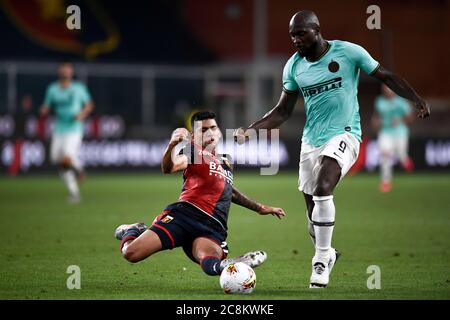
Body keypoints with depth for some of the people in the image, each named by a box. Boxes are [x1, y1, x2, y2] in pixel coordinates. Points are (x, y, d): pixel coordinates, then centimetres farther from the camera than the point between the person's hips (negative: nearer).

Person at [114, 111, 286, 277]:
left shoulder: (225, 161, 28)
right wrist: (172, 145, -35)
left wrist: (260, 208, 51)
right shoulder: (193, 152, 6)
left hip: (213, 228, 3)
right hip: (186, 213, -3)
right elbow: (168, 168, -15)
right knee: (131, 253, -9)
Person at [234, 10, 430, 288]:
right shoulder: (294, 66, 4)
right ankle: (326, 254, 37)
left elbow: (387, 77, 0)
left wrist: (417, 100, -13)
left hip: (344, 133, -5)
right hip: (311, 140, 5)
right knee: (314, 214, 10)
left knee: (322, 188, -29)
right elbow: (283, 111, 12)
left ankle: (321, 259, -20)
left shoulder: (348, 52, -7)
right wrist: (252, 130, -2)